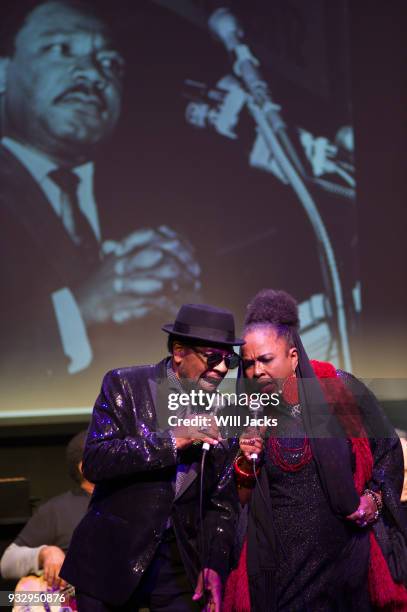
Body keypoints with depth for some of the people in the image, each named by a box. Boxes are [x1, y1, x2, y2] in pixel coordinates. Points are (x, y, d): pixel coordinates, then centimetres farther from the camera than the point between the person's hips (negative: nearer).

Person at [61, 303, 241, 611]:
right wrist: (172, 440, -24)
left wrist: (214, 564, -6)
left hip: (182, 563, 2)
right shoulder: (125, 385, -7)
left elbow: (223, 499, 5)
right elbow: (94, 459, -18)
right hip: (112, 561, -2)